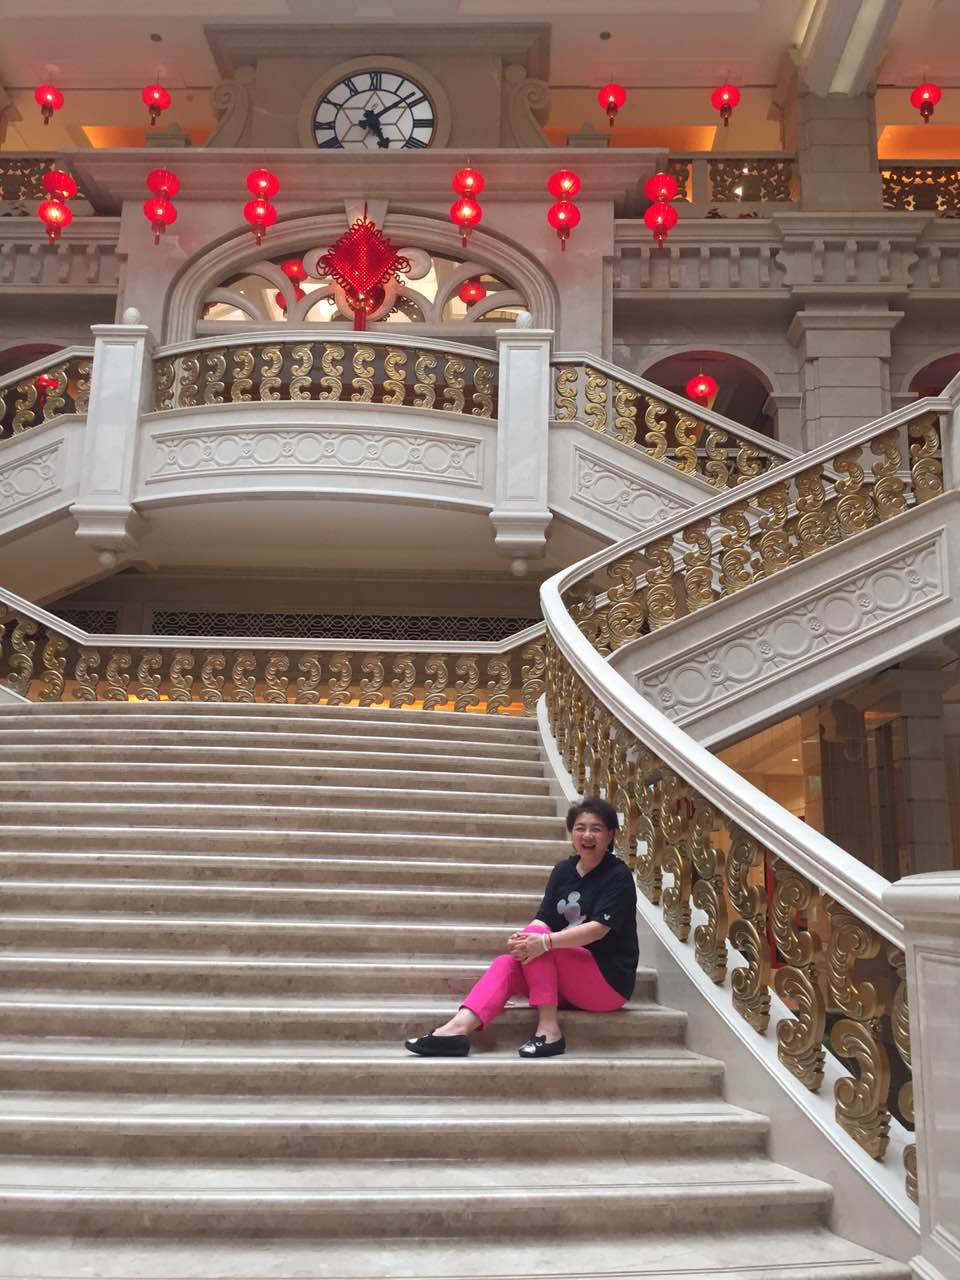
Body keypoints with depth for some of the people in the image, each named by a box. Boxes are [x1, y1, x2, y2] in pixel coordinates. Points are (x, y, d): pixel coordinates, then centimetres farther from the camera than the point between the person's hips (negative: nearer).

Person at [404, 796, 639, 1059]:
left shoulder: (618, 876, -10)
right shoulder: (563, 870, 8)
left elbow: (598, 928, -22)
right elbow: (544, 920, -2)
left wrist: (545, 941, -34)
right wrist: (523, 940, -25)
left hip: (610, 979, -6)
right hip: (565, 980, 6)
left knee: (537, 940, -26)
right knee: (507, 963, -19)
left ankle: (548, 1028, -27)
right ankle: (459, 1026, -37)